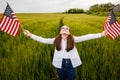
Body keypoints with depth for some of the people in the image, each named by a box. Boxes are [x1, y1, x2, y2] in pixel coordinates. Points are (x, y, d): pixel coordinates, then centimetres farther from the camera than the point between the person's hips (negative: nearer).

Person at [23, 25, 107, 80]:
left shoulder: (73, 39, -2)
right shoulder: (56, 40, 0)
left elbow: (86, 37, -8)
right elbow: (43, 40, -3)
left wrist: (100, 34, -12)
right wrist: (31, 35, -8)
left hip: (71, 63, -1)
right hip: (60, 63, 1)